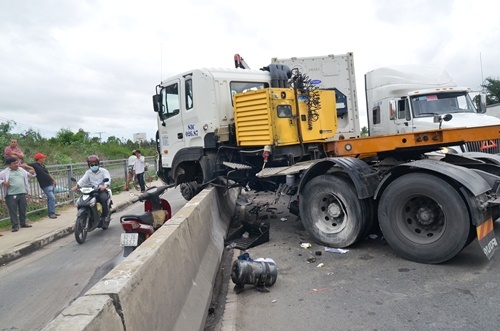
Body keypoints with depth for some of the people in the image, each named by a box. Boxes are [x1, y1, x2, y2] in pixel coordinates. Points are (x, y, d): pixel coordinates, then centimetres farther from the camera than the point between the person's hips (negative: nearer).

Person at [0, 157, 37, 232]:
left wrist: (32, 173, 3)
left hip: (22, 193, 4)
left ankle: (23, 223, 26)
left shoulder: (21, 170, 11)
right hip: (11, 195, -4)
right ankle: (15, 226, 5)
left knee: (23, 209, 12)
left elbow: (28, 175, 24)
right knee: (13, 211, -1)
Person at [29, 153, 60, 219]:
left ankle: (52, 212, 21)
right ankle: (51, 213, -10)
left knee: (50, 198, 13)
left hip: (51, 184, 8)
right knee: (52, 198, -15)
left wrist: (54, 180, 18)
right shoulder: (35, 165, -8)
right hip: (45, 185, -8)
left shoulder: (43, 165, 16)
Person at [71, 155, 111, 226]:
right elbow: (83, 180, -1)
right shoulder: (88, 172, 17)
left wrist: (105, 186, -36)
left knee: (103, 198, -35)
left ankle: (104, 216, -20)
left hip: (102, 190, -4)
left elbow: (108, 179, -14)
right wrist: (76, 186, -21)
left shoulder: (103, 171, 4)